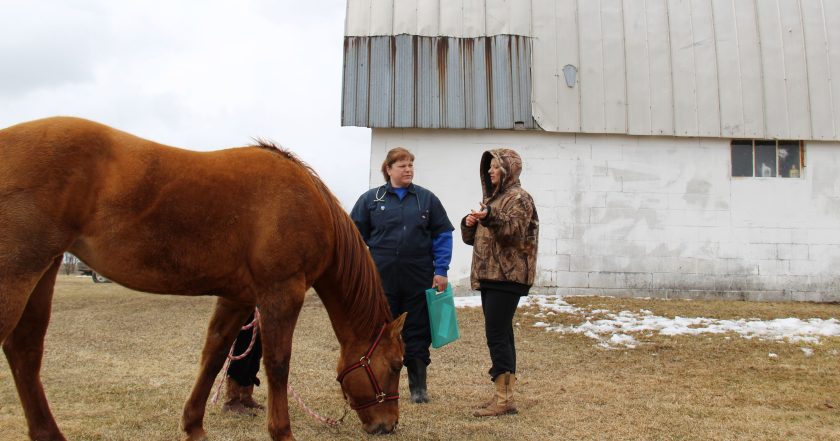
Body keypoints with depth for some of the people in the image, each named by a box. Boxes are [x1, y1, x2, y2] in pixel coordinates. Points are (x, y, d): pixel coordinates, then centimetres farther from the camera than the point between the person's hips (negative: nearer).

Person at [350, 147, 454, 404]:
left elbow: (442, 235, 5)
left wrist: (441, 270, -2)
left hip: (418, 278, 0)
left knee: (417, 332, 7)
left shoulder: (427, 199, 6)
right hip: (381, 278, 0)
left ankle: (418, 387, 20)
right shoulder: (371, 199, 4)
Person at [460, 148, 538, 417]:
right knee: (501, 334, 10)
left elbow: (515, 231, -20)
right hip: (488, 275, 9)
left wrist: (490, 218, -34)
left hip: (507, 276, -8)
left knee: (496, 335, -11)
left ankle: (505, 399, -6)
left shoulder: (519, 198, -4)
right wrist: (469, 224, 0)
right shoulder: (491, 198, 20)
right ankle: (504, 394, 16)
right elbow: (473, 238, 21)